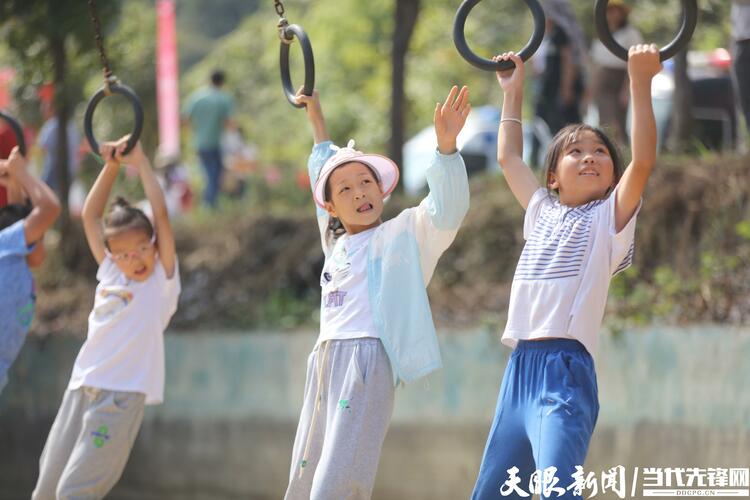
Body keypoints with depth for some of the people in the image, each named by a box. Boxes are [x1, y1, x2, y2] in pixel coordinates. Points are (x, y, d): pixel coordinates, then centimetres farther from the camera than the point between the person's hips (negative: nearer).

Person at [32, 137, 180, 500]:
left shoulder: (162, 279, 2)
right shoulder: (110, 272, 15)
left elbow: (161, 213, -7)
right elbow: (90, 215, 17)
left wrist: (140, 162, -4)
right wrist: (111, 166, 10)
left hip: (123, 393, -6)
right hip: (82, 388, 6)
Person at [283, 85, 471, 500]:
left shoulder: (402, 234, 3)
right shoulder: (336, 242, 21)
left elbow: (446, 211, -16)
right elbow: (323, 171, 38)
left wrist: (446, 145, -30)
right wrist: (315, 117, 48)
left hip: (366, 362, -7)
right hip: (325, 361, 7)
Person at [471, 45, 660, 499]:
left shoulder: (610, 218, 4)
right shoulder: (542, 213, 20)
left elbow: (644, 160, -10)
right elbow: (510, 158, 31)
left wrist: (641, 82, -14)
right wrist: (513, 91, 34)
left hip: (565, 369, -7)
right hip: (520, 368, 7)